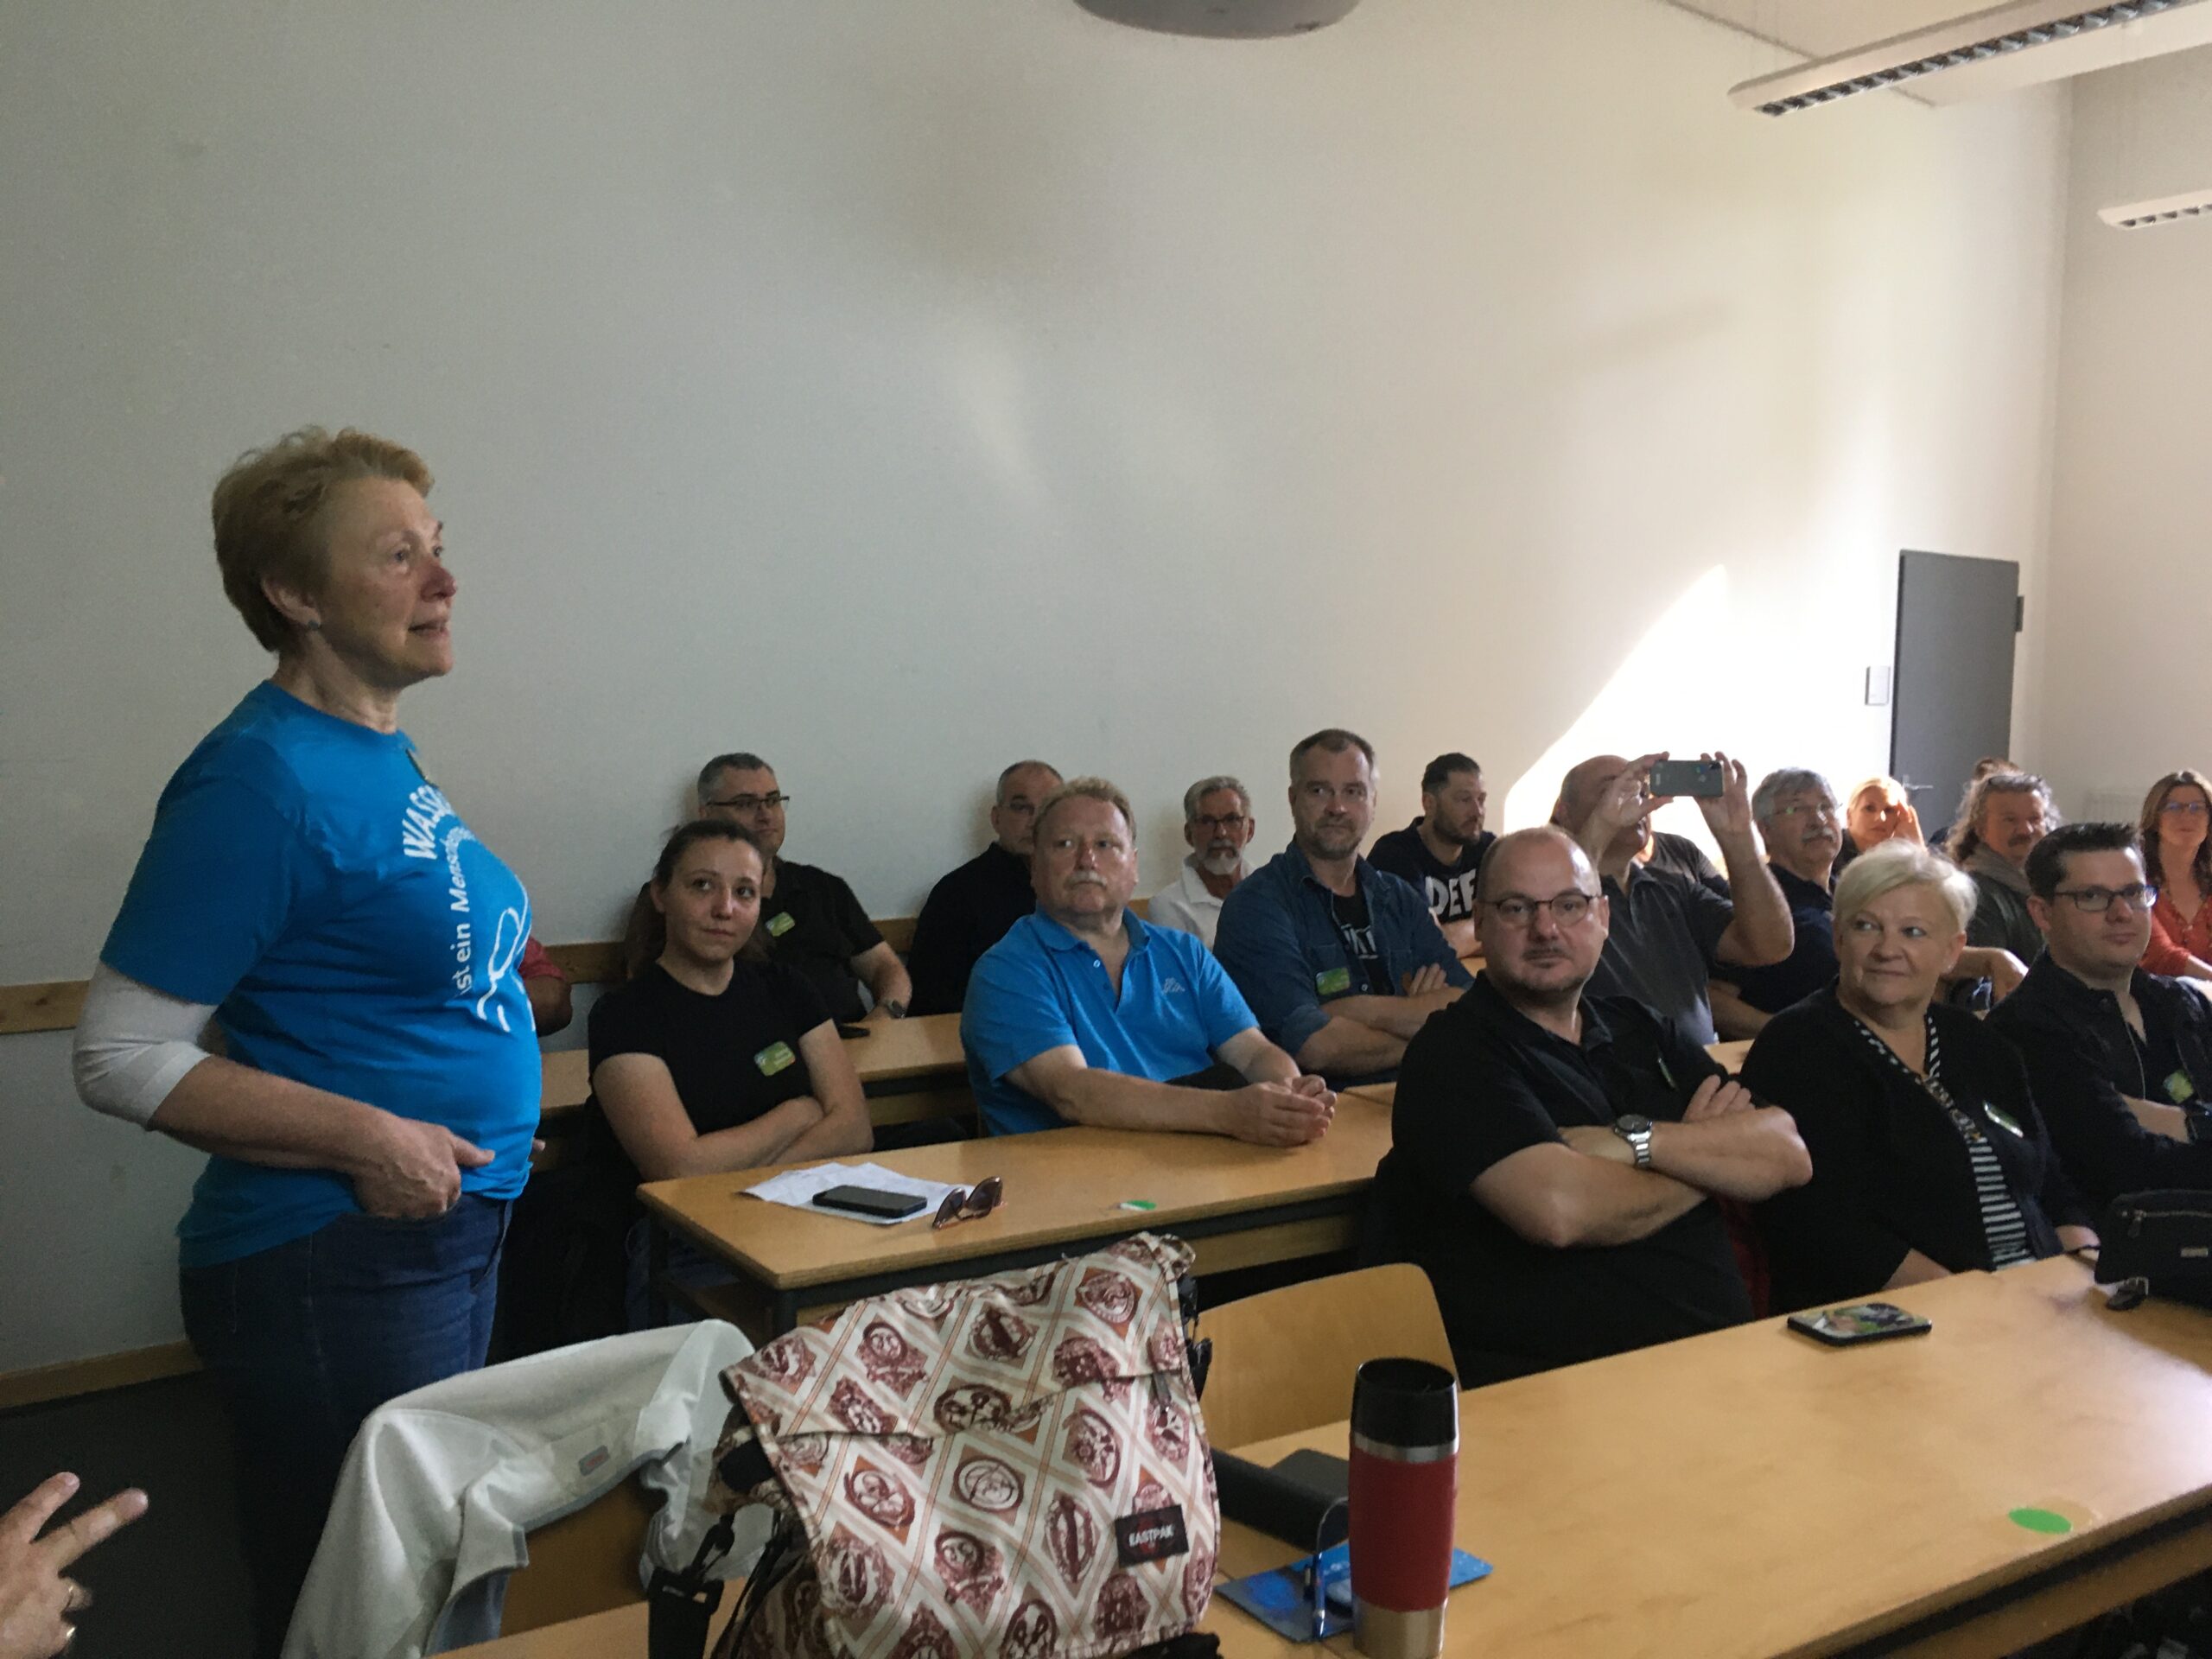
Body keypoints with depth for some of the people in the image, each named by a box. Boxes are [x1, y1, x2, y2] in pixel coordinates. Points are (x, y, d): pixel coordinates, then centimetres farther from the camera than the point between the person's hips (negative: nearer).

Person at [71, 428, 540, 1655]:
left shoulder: (383, 752, 8)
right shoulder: (262, 778, -19)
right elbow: (120, 1058, -19)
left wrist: (483, 1116, 11)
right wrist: (367, 1139, -23)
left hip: (452, 1234, 9)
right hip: (334, 1272, -9)